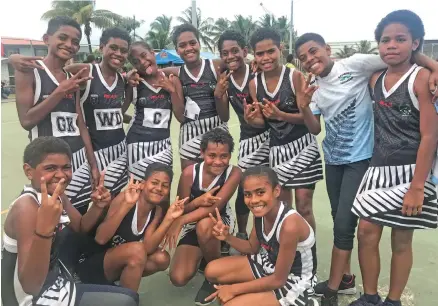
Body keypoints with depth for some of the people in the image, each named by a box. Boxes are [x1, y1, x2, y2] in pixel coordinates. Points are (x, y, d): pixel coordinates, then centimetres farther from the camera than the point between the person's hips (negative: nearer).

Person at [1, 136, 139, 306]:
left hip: (57, 285, 9)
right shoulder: (26, 206, -27)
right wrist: (44, 230, -50)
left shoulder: (58, 195, -1)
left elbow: (81, 226, 15)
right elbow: (30, 286, -33)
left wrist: (98, 206, -7)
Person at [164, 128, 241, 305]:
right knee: (178, 279, -14)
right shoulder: (190, 172, -19)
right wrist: (198, 201, -36)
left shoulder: (233, 173, -22)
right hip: (192, 228, 2)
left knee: (204, 225, -39)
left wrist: (181, 221, -41)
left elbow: (215, 206, -32)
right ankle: (201, 257, 21)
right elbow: (181, 209, -13)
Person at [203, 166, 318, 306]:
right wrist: (227, 237, -14)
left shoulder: (289, 225, -35)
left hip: (291, 282, -7)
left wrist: (234, 289, -18)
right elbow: (252, 248, 7)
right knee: (212, 271, -2)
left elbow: (278, 280, -25)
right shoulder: (261, 211, -11)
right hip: (269, 264, 7)